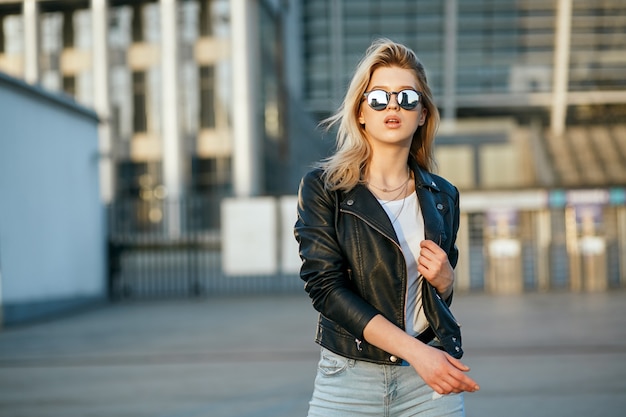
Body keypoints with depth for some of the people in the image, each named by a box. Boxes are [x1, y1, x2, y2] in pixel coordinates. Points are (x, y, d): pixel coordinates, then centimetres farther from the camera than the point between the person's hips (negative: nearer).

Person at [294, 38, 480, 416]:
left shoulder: (442, 197, 7)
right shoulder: (322, 187, -4)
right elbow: (326, 287, -13)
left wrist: (444, 278, -6)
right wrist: (415, 351, -19)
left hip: (430, 379, 3)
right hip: (349, 380, -2)